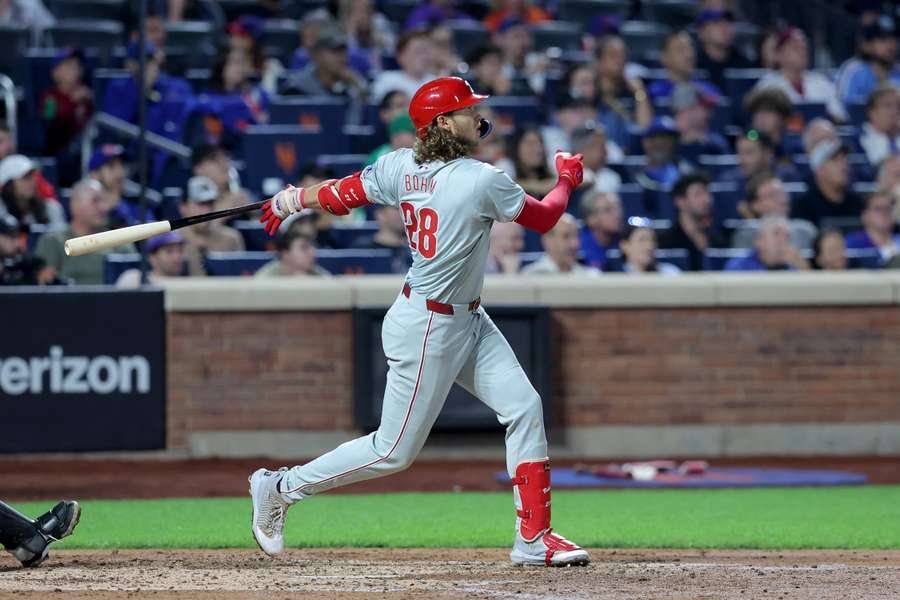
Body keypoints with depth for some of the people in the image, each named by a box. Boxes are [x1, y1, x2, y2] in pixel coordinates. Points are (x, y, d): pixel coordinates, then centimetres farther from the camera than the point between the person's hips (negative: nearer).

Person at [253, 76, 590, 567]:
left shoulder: (400, 167, -5)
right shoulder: (484, 181, -24)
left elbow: (341, 195, 4)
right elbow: (544, 218, -8)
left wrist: (293, 200, 22)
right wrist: (567, 180, 12)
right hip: (428, 328, -9)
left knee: (525, 408, 3)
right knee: (395, 450, 2)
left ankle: (533, 539, 6)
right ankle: (280, 487, 15)